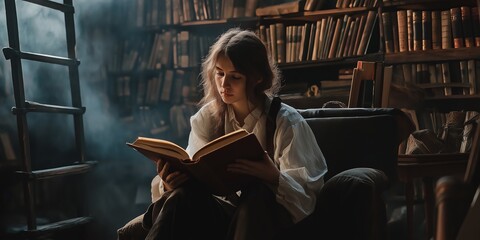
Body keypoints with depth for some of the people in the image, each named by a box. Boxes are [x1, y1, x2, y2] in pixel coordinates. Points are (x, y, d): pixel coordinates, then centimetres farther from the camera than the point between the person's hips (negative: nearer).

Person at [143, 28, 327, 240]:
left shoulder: (286, 123, -8)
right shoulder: (207, 118, 3)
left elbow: (305, 196, -13)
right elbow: (192, 173, -2)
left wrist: (275, 178, -35)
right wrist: (169, 184, -26)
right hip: (222, 213, 2)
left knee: (258, 193, -36)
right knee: (182, 193, -30)